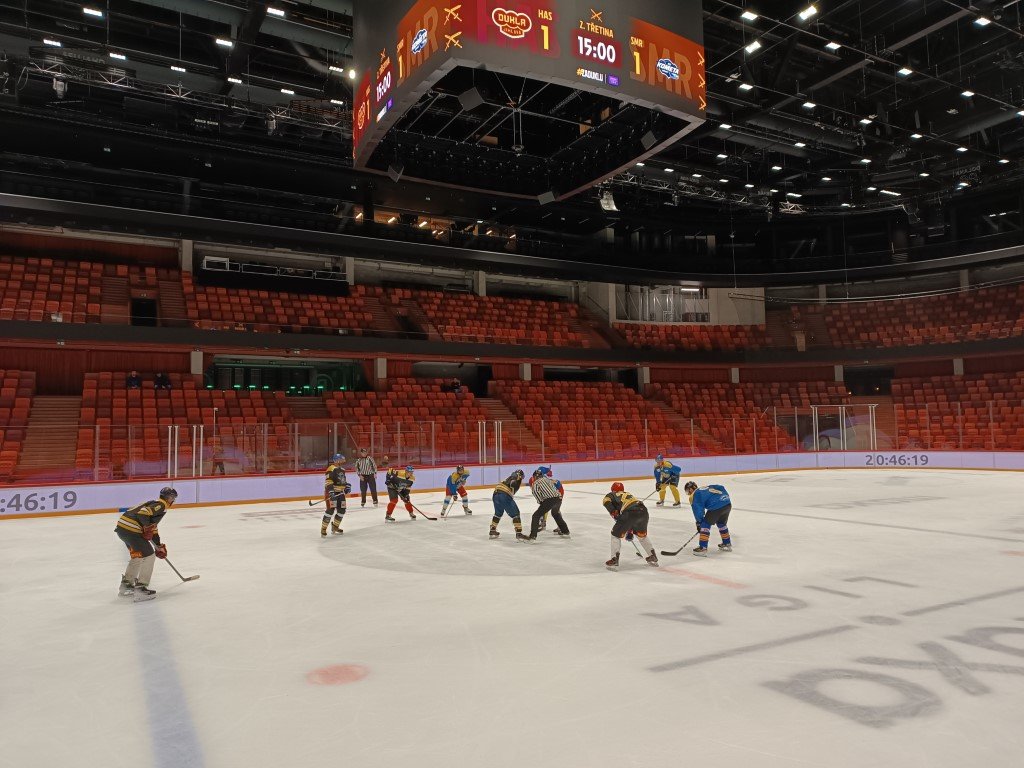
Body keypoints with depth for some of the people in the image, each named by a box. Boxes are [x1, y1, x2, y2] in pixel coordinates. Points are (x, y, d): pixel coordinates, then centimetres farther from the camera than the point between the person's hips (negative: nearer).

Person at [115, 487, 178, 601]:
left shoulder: (155, 504, 25)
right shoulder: (161, 505, -6)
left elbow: (153, 527, 33)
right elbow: (143, 513, -24)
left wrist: (159, 546, 36)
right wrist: (147, 528, -12)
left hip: (121, 527, 10)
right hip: (130, 530, -10)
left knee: (138, 555, 26)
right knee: (149, 555, -2)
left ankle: (126, 585, 36)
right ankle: (140, 589, -3)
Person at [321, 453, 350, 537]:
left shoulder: (342, 469, 15)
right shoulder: (331, 469, -15)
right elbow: (328, 482, -24)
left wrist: (347, 486, 13)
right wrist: (331, 491, -32)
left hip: (340, 492, 9)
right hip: (332, 492, -9)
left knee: (342, 510, 10)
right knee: (330, 510, -15)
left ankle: (335, 527, 26)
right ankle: (323, 529, -7)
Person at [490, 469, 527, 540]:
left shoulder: (510, 477, 33)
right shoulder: (517, 476, 11)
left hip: (496, 494, 8)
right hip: (504, 495, -8)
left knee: (498, 513, 28)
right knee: (515, 513, 1)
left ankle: (492, 531, 35)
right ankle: (519, 533, -3)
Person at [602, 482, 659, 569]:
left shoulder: (611, 495, 25)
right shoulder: (629, 495, 40)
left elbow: (606, 501, -2)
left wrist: (614, 514, -2)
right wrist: (630, 532, 50)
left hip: (630, 513, -6)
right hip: (644, 511, 6)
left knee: (616, 534, 12)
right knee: (641, 535, 32)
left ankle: (614, 560, 3)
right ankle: (653, 557, 35)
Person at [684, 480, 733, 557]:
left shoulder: (694, 495, 8)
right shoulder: (707, 487, 29)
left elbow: (698, 509, 0)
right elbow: (721, 488, 25)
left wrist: (699, 522, 7)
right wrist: (726, 497, 27)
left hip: (716, 507, -8)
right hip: (728, 504, 8)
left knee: (705, 524, 4)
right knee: (721, 523, 30)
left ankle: (703, 548, 1)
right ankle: (727, 544, 41)